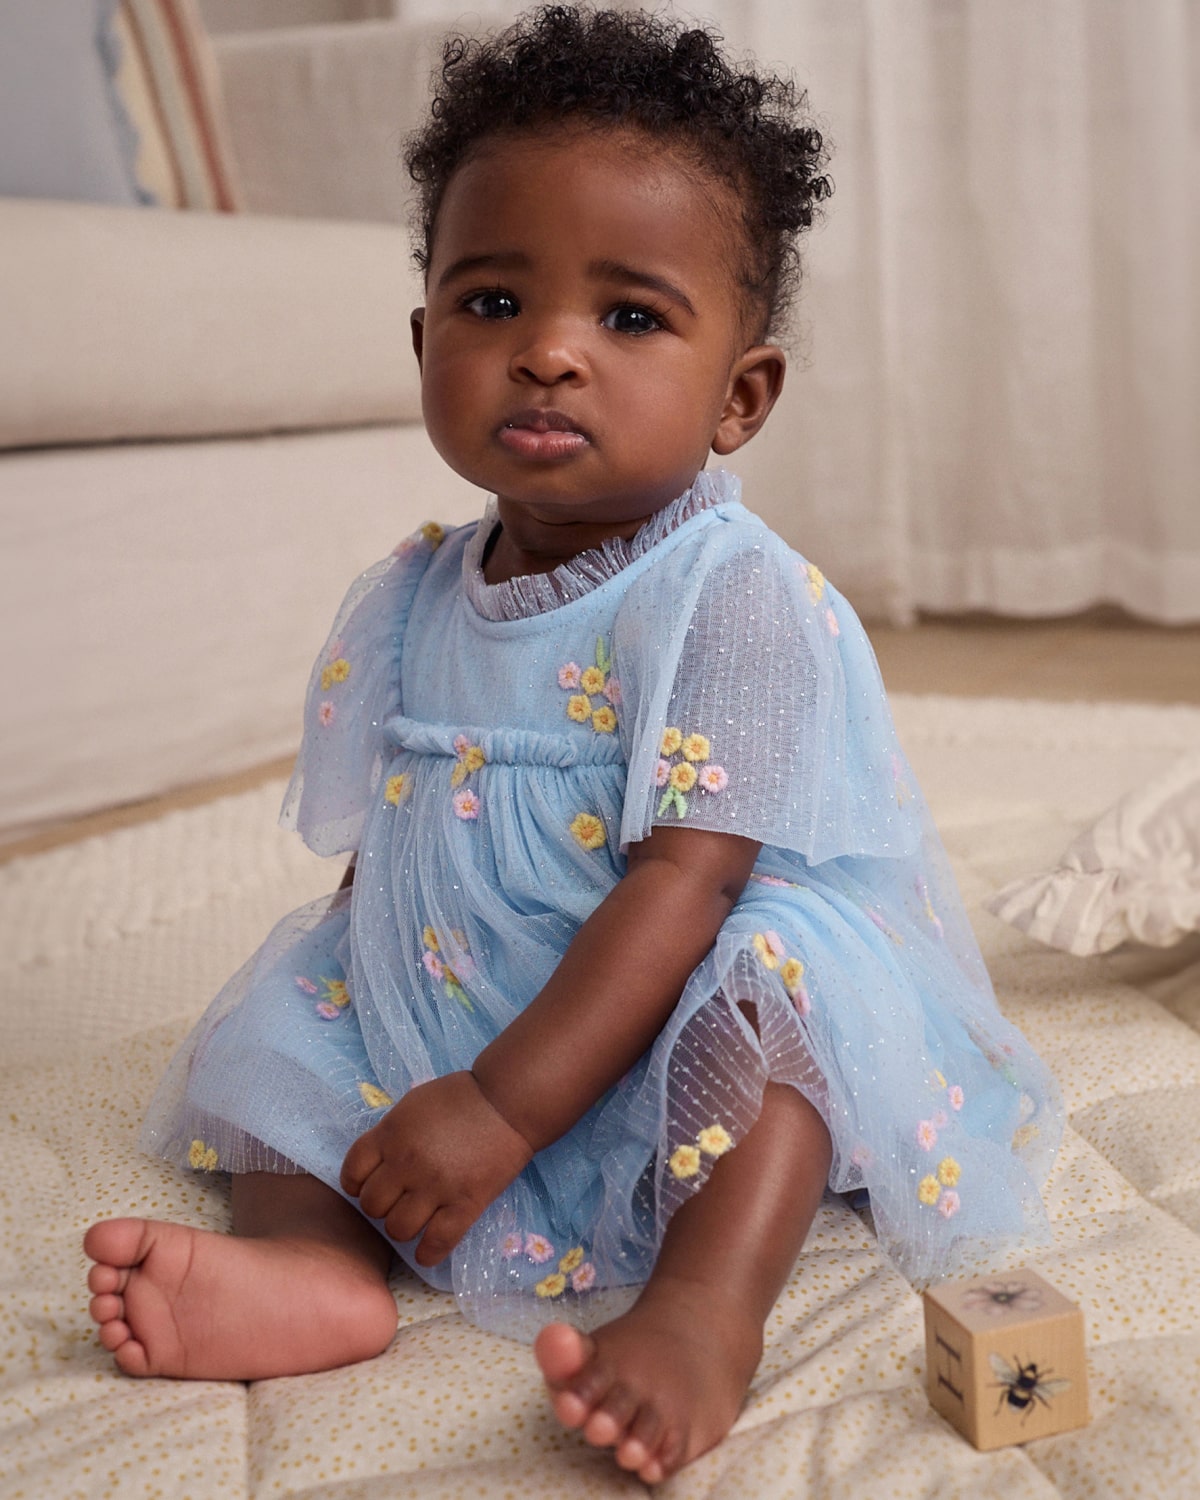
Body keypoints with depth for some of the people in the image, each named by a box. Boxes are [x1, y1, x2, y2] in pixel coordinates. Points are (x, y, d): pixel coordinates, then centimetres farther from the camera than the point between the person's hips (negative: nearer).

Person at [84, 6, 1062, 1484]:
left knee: (772, 972, -33)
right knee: (283, 1012, -2)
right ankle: (317, 1259, -19)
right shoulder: (406, 602, 2)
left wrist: (502, 1105, -28)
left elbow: (684, 881, -26)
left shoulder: (741, 600, -19)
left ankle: (704, 1308, -41)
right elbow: (377, 860, 12)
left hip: (675, 1045, -6)